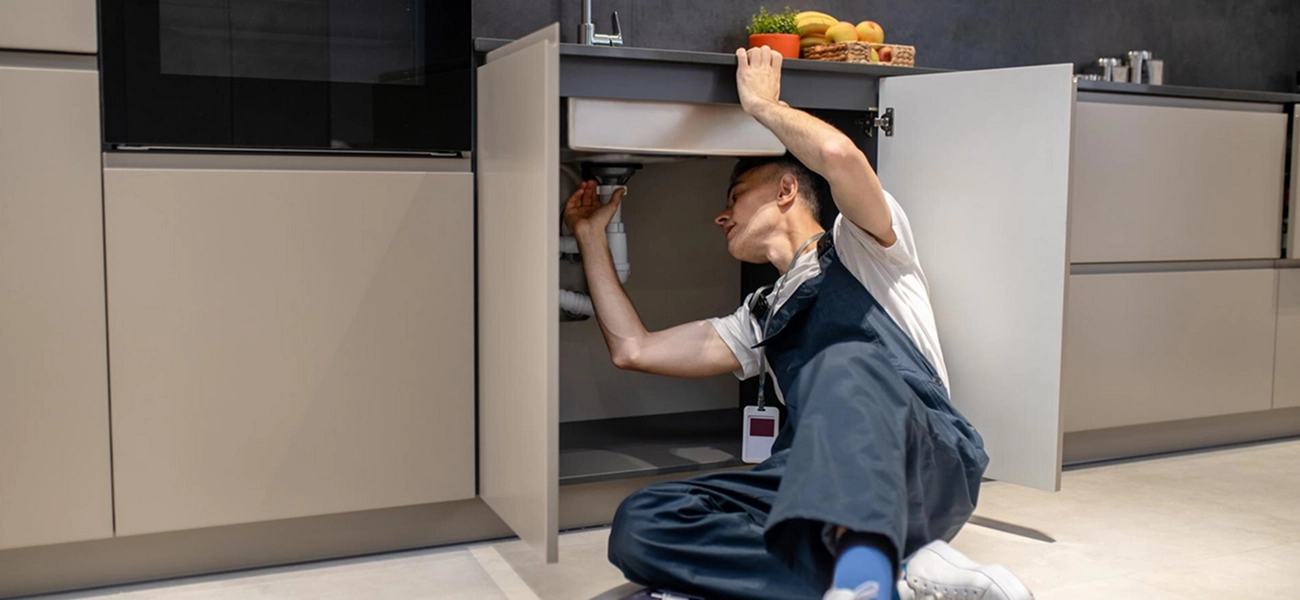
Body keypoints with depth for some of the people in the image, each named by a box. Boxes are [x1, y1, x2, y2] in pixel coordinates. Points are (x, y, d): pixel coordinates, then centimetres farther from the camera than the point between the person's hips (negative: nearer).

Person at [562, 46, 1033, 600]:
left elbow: (838, 155, -10)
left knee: (848, 364, -36)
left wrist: (762, 102, 9)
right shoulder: (761, 317, 31)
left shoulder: (860, 249, 14)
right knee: (639, 524, -18)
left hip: (933, 467, -5)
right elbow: (634, 349, 26)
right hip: (825, 491, 5)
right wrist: (591, 237, 32)